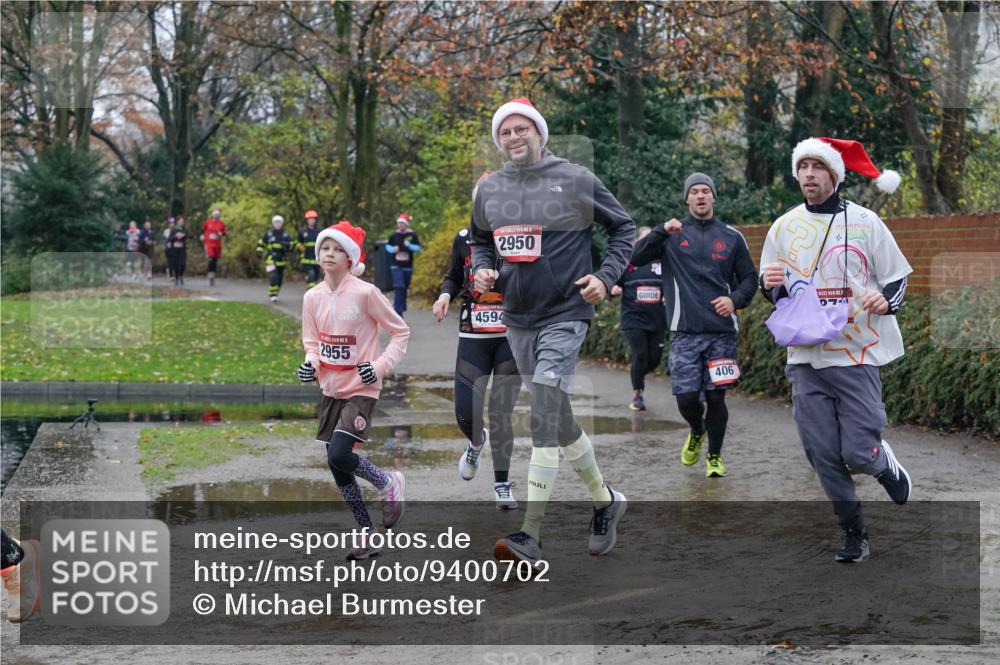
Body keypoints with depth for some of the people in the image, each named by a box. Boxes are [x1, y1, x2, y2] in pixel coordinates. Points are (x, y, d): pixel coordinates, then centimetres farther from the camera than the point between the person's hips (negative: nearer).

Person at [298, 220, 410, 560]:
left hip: (361, 389, -6)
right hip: (331, 390, 6)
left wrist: (381, 366, -15)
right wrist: (310, 365, -8)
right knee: (337, 468, 6)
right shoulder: (312, 297, 2)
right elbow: (312, 342, 12)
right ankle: (368, 535, 20)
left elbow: (400, 331, -4)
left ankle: (390, 484, 8)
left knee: (340, 457, -21)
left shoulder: (365, 293, -13)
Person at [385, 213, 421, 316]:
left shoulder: (412, 235, 0)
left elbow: (418, 248, -1)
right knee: (399, 287, -15)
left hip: (407, 266, 1)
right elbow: (387, 246, 14)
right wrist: (393, 249, -7)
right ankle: (398, 310, -16)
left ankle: (401, 309, 23)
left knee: (404, 288, 10)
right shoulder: (394, 235, 2)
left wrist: (409, 245, -17)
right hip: (396, 266, -1)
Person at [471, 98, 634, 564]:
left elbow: (623, 227, 5)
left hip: (564, 316, -6)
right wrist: (481, 270, 3)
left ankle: (530, 535, -20)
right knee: (559, 421, 13)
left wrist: (606, 276, -7)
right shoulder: (489, 189, 7)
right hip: (516, 319, 6)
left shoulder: (576, 181, -5)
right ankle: (605, 501, 34)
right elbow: (480, 240, 23)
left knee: (545, 418, -17)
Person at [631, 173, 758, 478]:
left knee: (716, 397, 1)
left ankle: (714, 456, 20)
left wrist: (735, 299, -6)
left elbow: (749, 278, 13)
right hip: (685, 333, -1)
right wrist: (661, 232, -18)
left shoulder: (732, 237, 10)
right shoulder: (673, 234, 6)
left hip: (722, 332, 1)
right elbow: (636, 258, -4)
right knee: (686, 398, -5)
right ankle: (696, 432, 29)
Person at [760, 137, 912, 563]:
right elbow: (771, 291, 17)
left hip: (856, 355, -3)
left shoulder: (864, 222, -1)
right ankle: (854, 534, 17)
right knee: (824, 456, 1)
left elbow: (898, 278, 5)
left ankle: (887, 467, 26)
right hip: (805, 357, 3)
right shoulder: (783, 228, 8)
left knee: (859, 454, -9)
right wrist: (772, 285, -7)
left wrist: (886, 299, -16)